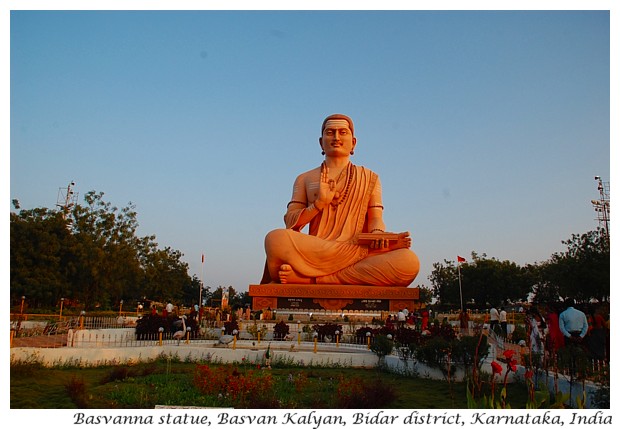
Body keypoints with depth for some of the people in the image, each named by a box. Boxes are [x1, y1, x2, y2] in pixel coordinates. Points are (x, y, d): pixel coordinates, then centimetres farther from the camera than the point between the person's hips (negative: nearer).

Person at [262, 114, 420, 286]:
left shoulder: (370, 178, 23)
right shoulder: (305, 179, 21)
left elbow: (376, 218, 12)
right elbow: (290, 221, 11)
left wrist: (377, 234, -12)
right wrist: (319, 204, -5)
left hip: (359, 256, 3)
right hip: (314, 253, -3)